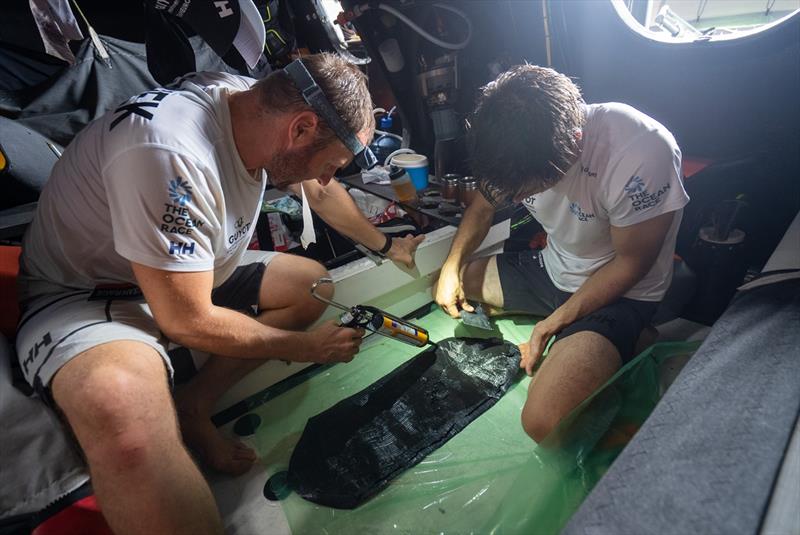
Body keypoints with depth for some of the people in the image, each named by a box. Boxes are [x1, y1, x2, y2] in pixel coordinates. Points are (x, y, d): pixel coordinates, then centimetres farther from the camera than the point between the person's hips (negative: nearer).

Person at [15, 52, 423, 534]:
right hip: (82, 296, -8)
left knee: (314, 283, -1)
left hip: (189, 273, 9)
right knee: (122, 410, -39)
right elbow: (188, 322, -27)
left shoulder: (258, 107, -10)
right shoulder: (171, 154, -35)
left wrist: (387, 246, 18)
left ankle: (191, 407, -2)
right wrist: (306, 346, -14)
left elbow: (320, 190, 9)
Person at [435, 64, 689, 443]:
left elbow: (630, 263, -19)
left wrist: (552, 323, -18)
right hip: (552, 268, 8)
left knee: (543, 421, -30)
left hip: (619, 291, -7)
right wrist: (451, 267, -7)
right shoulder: (522, 142, -14)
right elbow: (483, 205, 5)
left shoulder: (641, 156, -33)